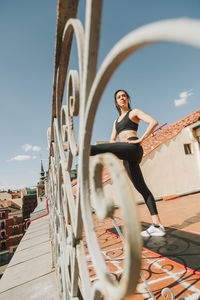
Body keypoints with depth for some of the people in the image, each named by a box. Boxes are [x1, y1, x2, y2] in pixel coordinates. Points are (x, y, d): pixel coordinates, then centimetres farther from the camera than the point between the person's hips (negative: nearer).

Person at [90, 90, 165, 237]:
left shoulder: (134, 112, 11)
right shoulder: (116, 121, 31)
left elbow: (154, 122, -4)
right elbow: (112, 140, 26)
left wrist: (140, 139, -10)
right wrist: (117, 154, 7)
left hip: (133, 148, -7)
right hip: (127, 157, 7)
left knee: (101, 148, -28)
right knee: (142, 188, 1)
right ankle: (157, 225, 3)